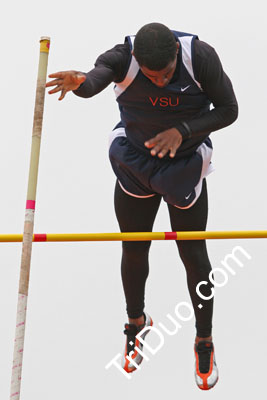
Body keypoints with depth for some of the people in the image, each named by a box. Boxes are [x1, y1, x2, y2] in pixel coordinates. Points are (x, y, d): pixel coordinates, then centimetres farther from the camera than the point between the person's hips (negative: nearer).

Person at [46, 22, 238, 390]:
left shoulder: (200, 56, -23)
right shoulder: (124, 57, -24)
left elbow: (228, 110, -13)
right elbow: (98, 76, -45)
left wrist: (183, 131, -26)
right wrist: (79, 82, -69)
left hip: (185, 165, -1)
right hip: (134, 163, 1)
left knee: (193, 254, 3)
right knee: (134, 250, 10)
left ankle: (204, 342, 24)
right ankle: (136, 322, 39)